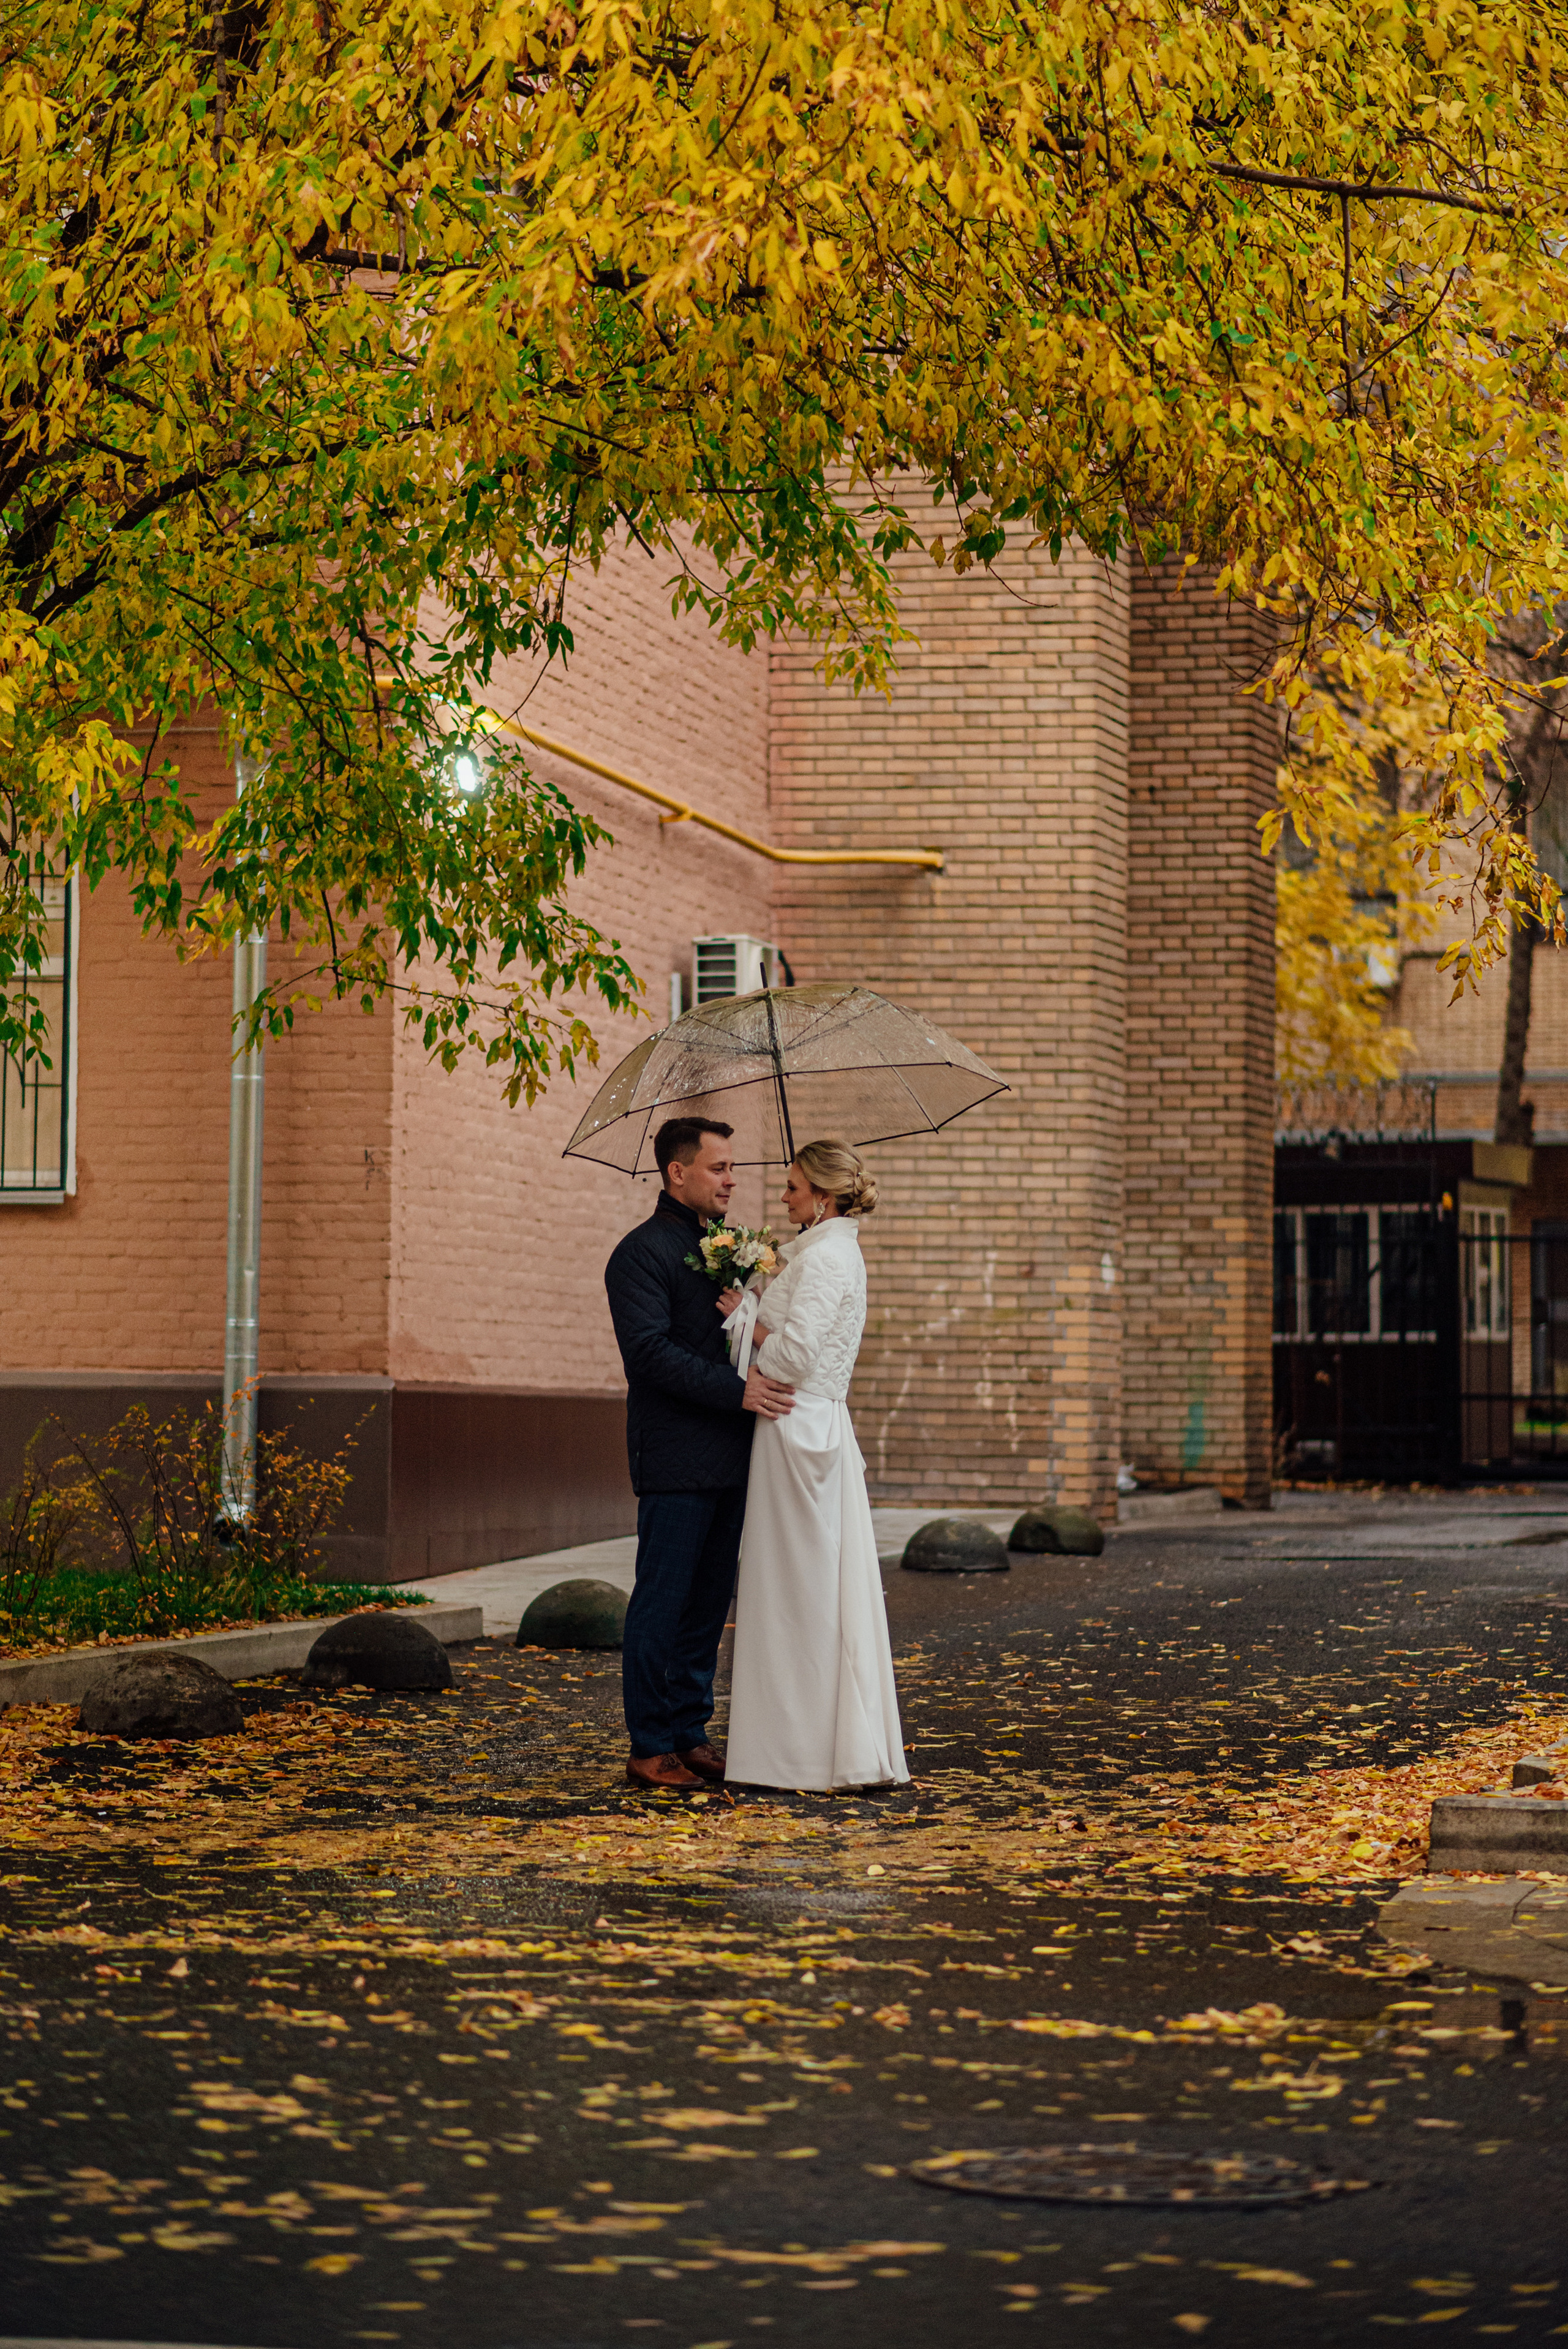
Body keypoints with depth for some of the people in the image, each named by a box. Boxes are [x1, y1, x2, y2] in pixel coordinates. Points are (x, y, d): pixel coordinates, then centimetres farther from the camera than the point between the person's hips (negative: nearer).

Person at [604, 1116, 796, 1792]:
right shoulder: (642, 1253, -8)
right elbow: (651, 1351, -18)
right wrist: (736, 1390, -22)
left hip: (727, 1458, 8)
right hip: (675, 1462, -8)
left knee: (709, 1603, 11)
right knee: (662, 1603, -4)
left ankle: (690, 1736, 17)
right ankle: (650, 1748, 1)